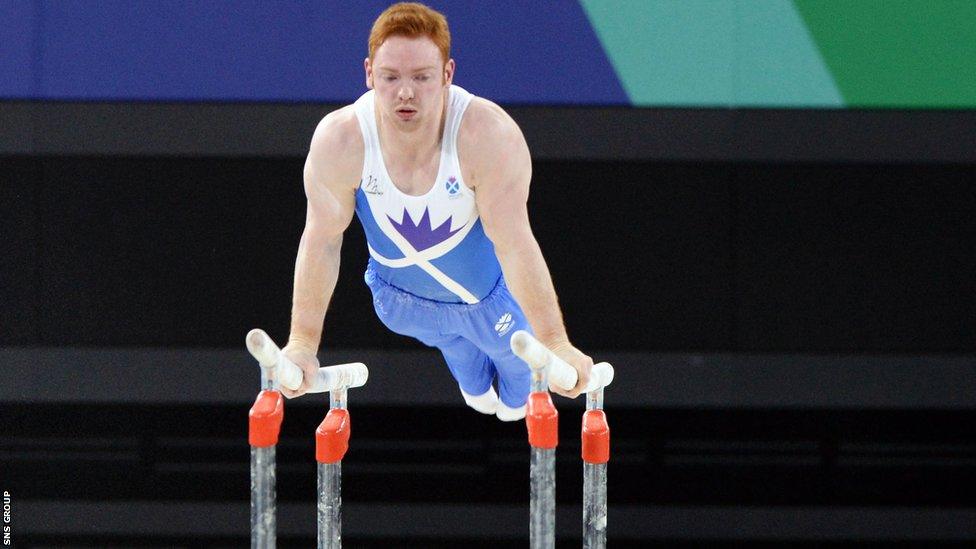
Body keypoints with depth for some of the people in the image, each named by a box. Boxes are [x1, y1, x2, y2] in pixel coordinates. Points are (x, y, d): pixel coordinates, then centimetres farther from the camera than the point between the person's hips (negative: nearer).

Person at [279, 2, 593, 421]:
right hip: (399, 293, 2)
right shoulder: (338, 141, -35)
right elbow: (322, 241, -22)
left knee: (513, 351, 29)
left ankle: (517, 400, 67)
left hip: (489, 290, -2)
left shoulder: (489, 135, -41)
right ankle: (475, 386, 70)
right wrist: (302, 343, -21)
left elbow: (514, 244, -37)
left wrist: (556, 344, -39)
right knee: (452, 344, 34)